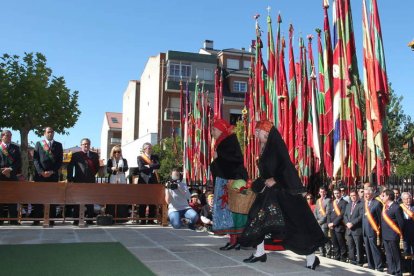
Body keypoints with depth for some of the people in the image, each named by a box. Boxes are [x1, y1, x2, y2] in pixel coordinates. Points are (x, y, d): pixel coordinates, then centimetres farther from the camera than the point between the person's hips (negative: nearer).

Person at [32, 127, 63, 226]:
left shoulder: (58, 145, 13)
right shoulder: (38, 144, 12)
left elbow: (60, 160, 7)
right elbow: (35, 159, 4)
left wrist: (52, 171, -6)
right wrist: (41, 171, -9)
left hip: (53, 175, 0)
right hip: (40, 174, 0)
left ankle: (51, 219, -1)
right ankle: (36, 219, 2)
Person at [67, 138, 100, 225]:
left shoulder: (94, 155, 11)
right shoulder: (75, 155, 5)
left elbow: (97, 167, 13)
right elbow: (70, 167, 1)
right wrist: (70, 179, -6)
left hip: (90, 181, 2)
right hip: (78, 181, -2)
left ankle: (90, 219, 9)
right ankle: (76, 220, 5)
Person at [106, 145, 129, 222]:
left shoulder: (124, 160, 12)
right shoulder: (110, 160, 11)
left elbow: (126, 168, -6)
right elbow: (107, 169, -2)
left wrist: (119, 168, -25)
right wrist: (112, 168, -24)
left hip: (122, 182, 1)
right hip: (112, 182, 0)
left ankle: (121, 218, 2)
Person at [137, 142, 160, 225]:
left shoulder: (155, 157, 16)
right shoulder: (140, 157, 7)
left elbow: (158, 165, -2)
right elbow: (141, 168, -9)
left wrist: (148, 166, -9)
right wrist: (152, 168, -5)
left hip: (153, 181, 3)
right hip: (143, 181, -3)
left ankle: (151, 219, 5)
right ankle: (142, 219, 2)